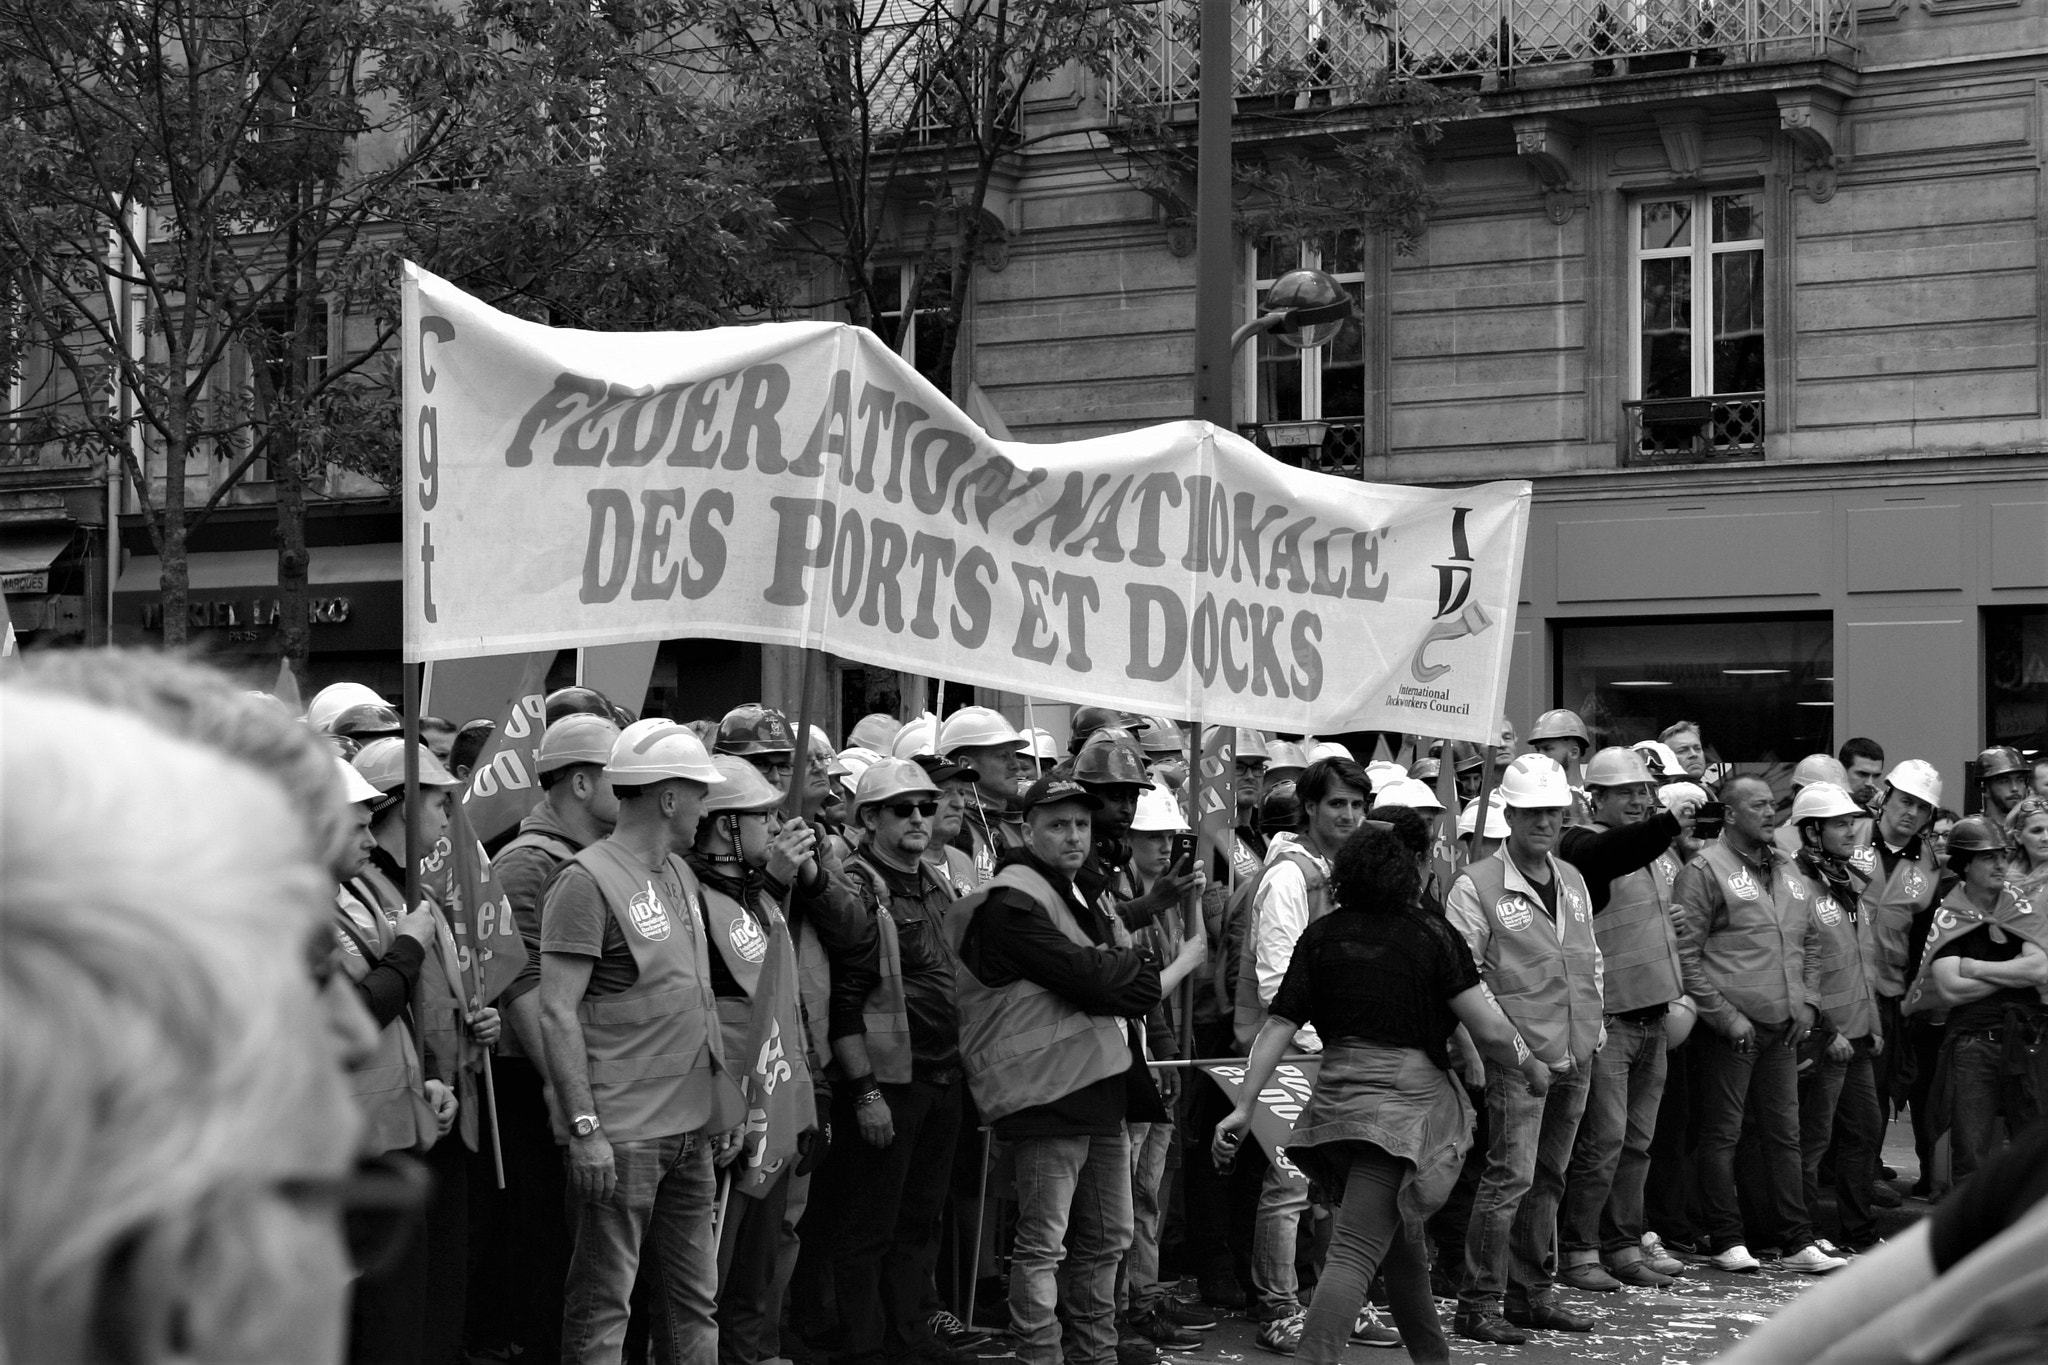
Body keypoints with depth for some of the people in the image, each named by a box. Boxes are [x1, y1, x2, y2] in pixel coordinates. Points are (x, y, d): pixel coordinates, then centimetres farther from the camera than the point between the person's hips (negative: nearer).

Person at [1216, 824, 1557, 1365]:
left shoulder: (1322, 935, 6)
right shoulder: (1432, 935, -5)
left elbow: (1279, 1025, 3)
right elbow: (1489, 1029, -8)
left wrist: (1244, 1107, 4)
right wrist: (1531, 1067, 11)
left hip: (1335, 1094, 5)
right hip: (1406, 1096, -5)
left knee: (1399, 1241, 23)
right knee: (1356, 1252, -11)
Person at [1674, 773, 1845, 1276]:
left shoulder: (1785, 870, 15)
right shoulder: (1706, 869, -7)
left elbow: (1810, 941, 23)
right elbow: (1686, 953, -11)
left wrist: (1806, 1000, 10)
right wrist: (1724, 1014, -14)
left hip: (1783, 1026, 7)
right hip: (1731, 1026, -7)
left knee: (1784, 1133, 8)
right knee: (1722, 1134, 0)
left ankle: (1796, 1242, 12)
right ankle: (1728, 1241, 7)